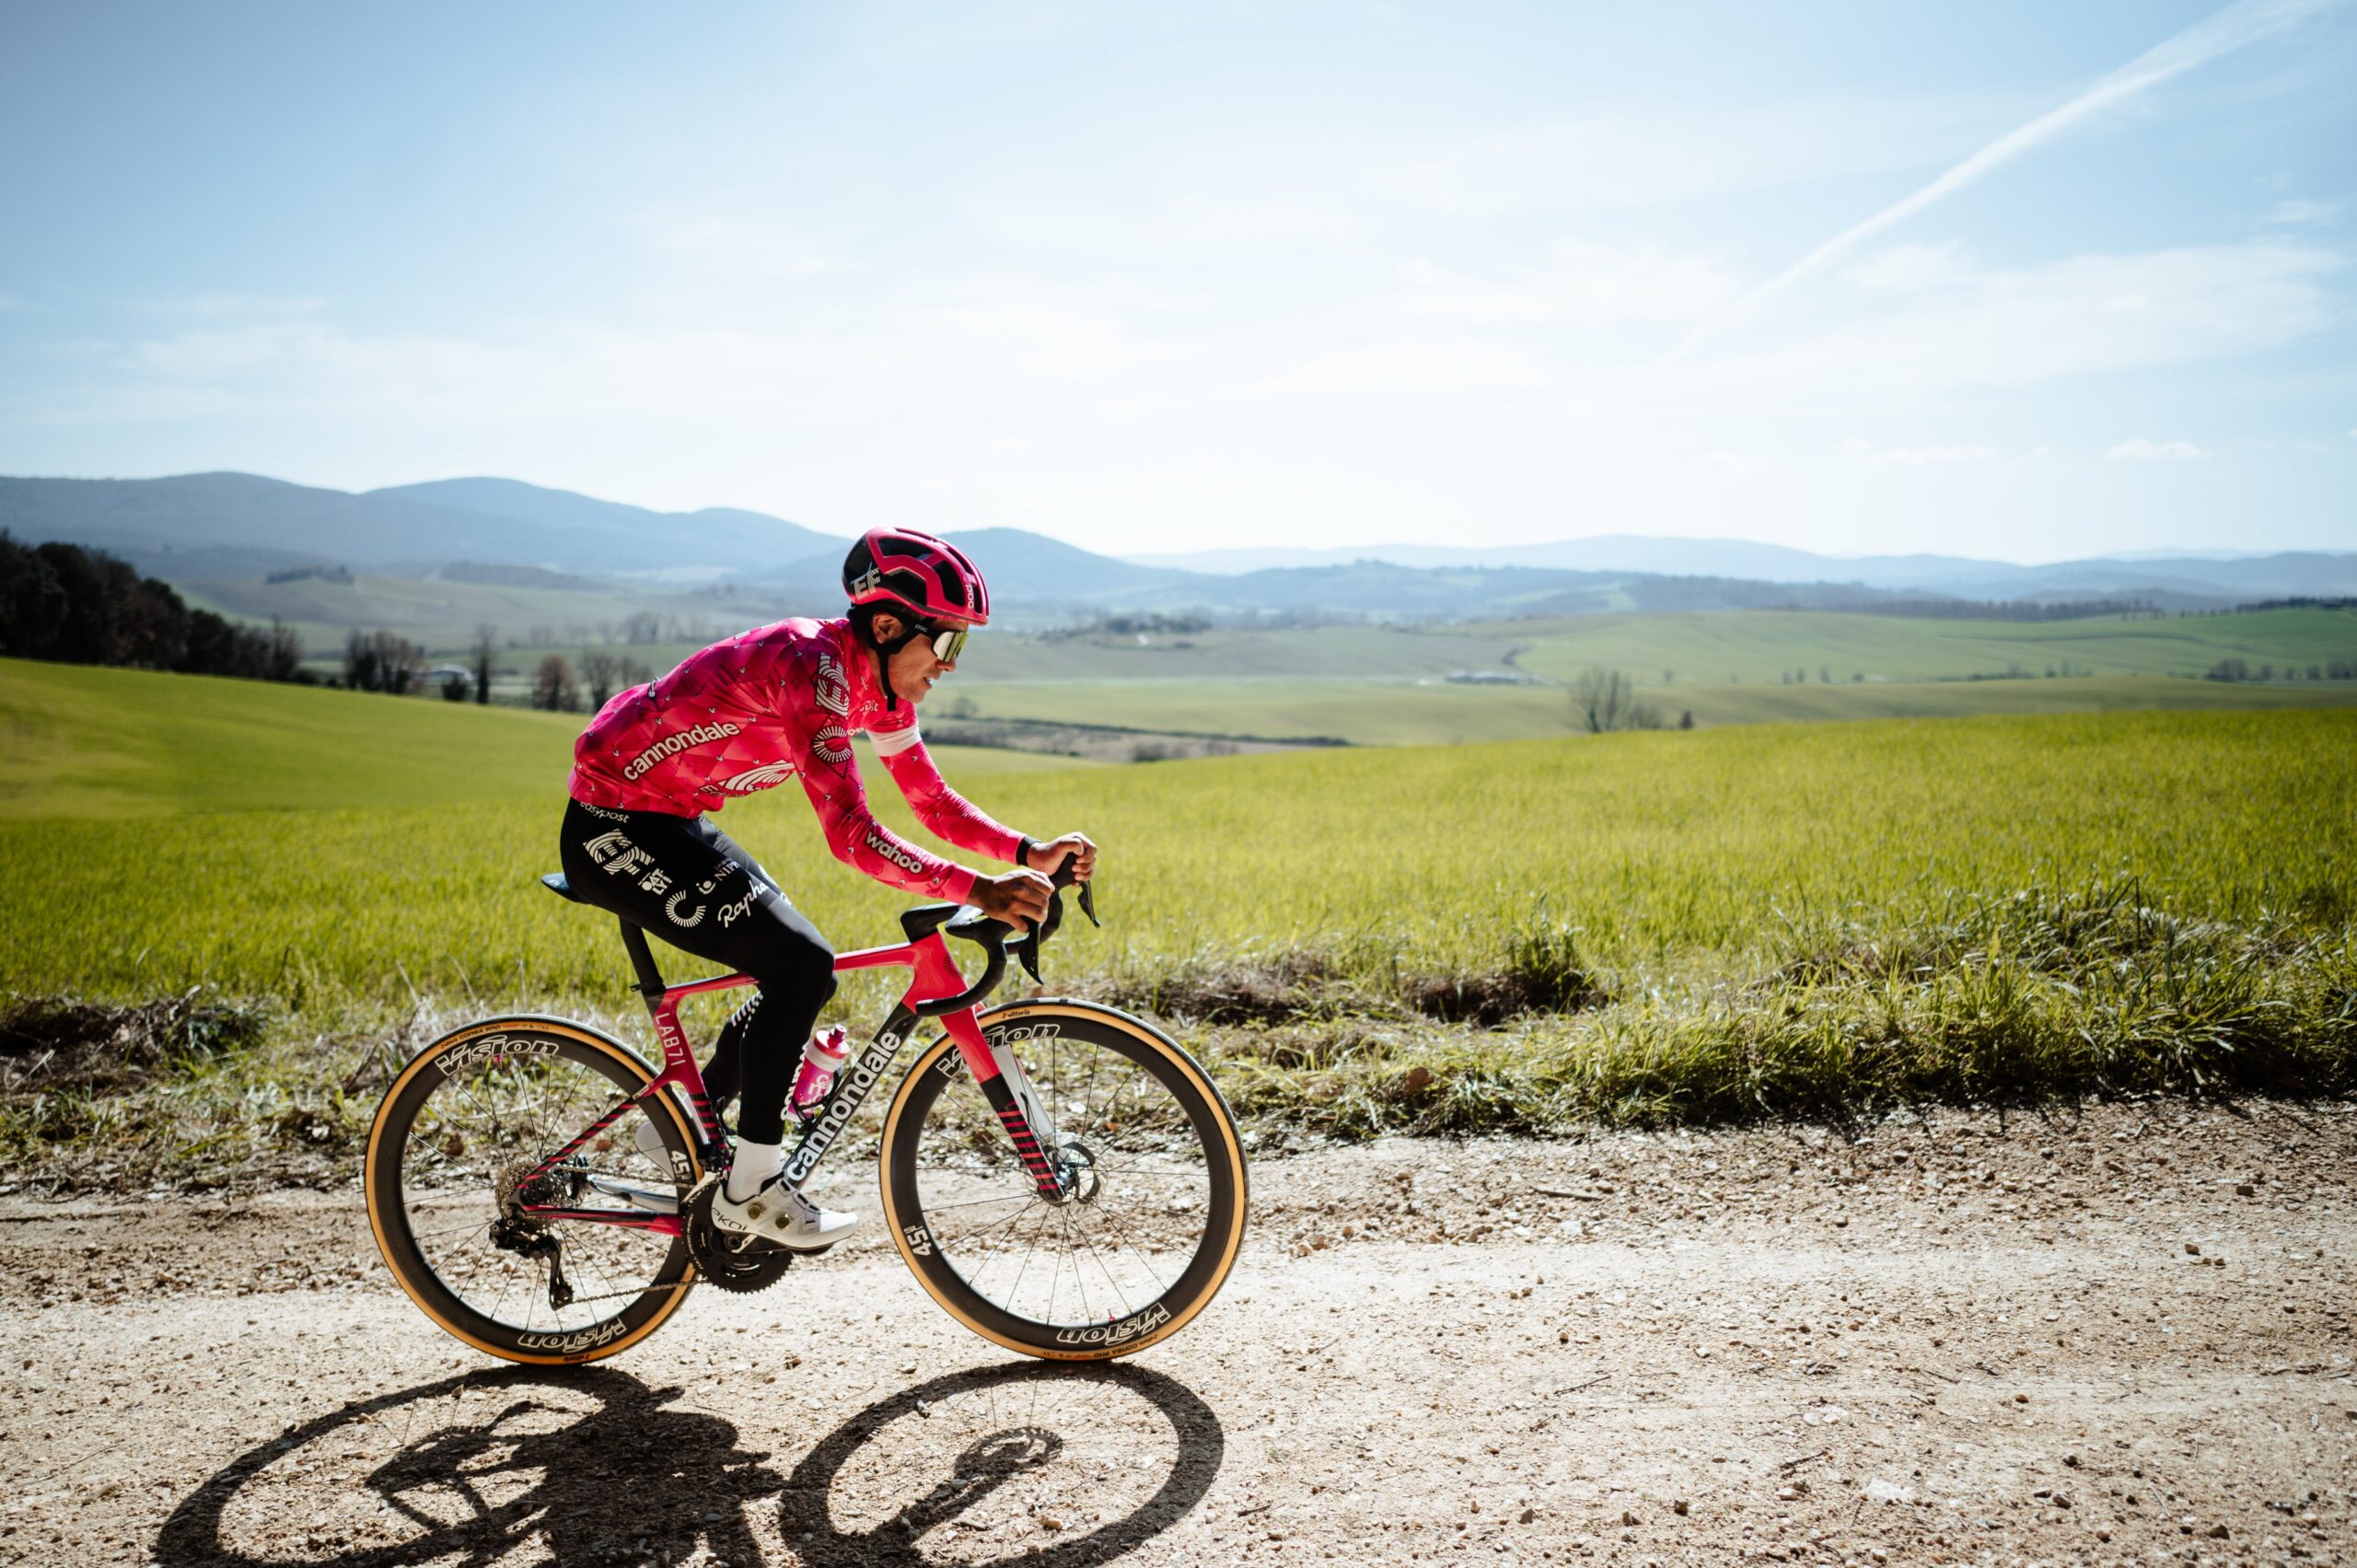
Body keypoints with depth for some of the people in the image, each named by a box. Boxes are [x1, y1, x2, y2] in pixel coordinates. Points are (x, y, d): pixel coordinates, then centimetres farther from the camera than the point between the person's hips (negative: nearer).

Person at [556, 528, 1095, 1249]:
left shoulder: (877, 680, 0)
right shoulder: (812, 670, -29)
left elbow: (932, 799, 4)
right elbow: (852, 835, -36)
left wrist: (1029, 853, -10)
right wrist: (979, 892, -40)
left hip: (671, 822, 10)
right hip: (615, 829, -9)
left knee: (804, 972, 8)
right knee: (799, 965, -17)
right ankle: (750, 1188, -4)